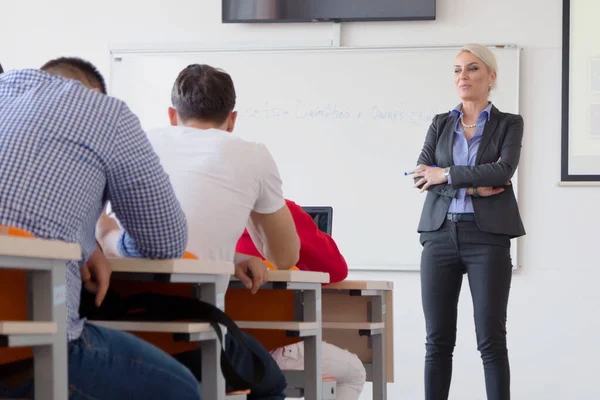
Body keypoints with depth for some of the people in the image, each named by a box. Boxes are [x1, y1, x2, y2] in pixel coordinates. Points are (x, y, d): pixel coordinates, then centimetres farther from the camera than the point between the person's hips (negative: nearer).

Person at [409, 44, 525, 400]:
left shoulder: (509, 124, 6)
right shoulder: (440, 124, 14)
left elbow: (503, 171, -12)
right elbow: (422, 175, -1)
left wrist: (447, 175, -10)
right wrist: (472, 186, -12)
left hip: (487, 237, -3)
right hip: (440, 235, 3)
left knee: (491, 340, -6)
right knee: (438, 340, 1)